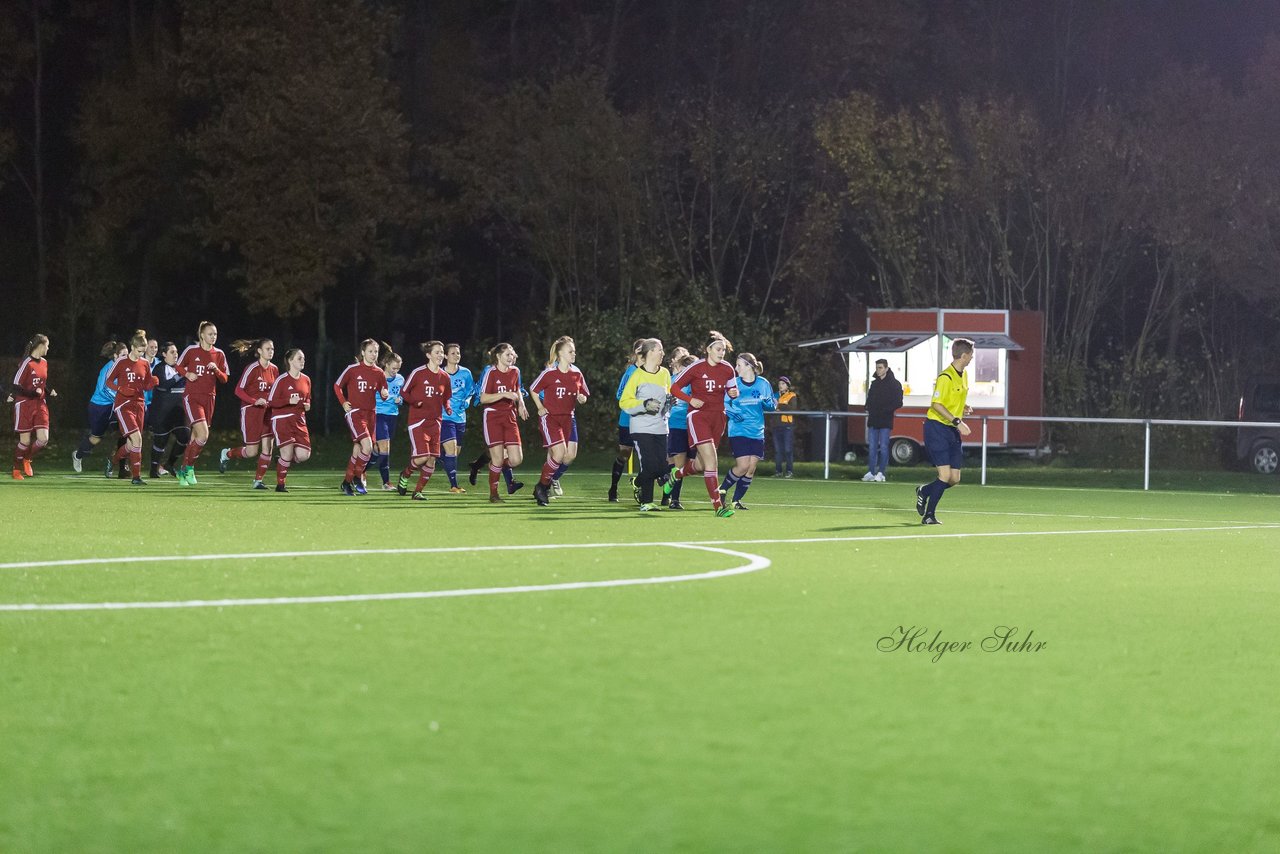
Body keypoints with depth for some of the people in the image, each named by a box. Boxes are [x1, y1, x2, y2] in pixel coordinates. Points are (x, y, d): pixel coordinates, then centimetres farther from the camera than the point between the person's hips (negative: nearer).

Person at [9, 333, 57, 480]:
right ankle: (17, 470, 17)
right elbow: (15, 386, -15)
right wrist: (33, 393, -23)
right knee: (25, 441, -2)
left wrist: (49, 392, 5)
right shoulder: (27, 363, -14)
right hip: (24, 405, -6)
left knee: (43, 438, -7)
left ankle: (27, 459, 20)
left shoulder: (44, 363, 9)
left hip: (40, 405, 6)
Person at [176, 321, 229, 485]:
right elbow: (178, 366, 10)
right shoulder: (191, 350, -4)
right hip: (192, 397, -4)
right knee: (203, 435, -19)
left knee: (195, 437, 7)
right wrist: (187, 374, -10)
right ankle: (189, 467, -3)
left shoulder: (219, 354, 6)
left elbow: (224, 379, 6)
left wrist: (216, 370, -13)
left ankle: (183, 471, 20)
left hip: (209, 398, 4)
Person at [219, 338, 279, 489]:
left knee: (267, 447, -6)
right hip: (250, 411, -6)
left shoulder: (274, 369, 6)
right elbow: (238, 390, -13)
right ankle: (226, 454, 24)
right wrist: (254, 401, -24)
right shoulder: (252, 368, -13)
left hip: (266, 412, 6)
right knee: (252, 451, -3)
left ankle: (258, 480, 4)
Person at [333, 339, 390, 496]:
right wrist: (343, 403, -5)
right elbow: (337, 386, 5)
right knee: (367, 445, -21)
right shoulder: (353, 369, -6)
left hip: (370, 413, 5)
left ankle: (347, 482, 21)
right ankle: (357, 478, -5)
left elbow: (383, 394, 13)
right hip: (354, 412, -5)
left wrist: (385, 394, -10)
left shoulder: (379, 373, 6)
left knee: (358, 450, 9)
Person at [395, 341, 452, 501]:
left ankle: (418, 491, 11)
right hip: (417, 420, -5)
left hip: (434, 421, 6)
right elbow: (403, 393, -1)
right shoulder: (418, 373, -7)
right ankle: (405, 475, 15)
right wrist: (415, 402, -18)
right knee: (422, 457, -16)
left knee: (432, 459, -1)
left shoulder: (444, 377, 8)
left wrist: (447, 407, -1)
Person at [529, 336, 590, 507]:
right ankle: (541, 486, 1)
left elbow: (584, 395, 13)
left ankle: (552, 480, 21)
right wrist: (540, 408, -4)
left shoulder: (576, 374, 3)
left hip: (568, 418, 5)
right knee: (559, 453, -17)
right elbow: (533, 390, 2)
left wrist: (581, 398, -10)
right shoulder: (549, 373, -11)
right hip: (550, 417, -5)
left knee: (571, 455, -4)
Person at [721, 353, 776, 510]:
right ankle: (722, 490, 8)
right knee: (742, 466, -14)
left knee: (751, 468, 0)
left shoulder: (763, 384, 1)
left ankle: (737, 500, 13)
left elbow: (772, 405, 8)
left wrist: (768, 403, -15)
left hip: (757, 432, 3)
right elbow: (724, 404, 3)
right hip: (738, 431, -3)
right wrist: (731, 413, -18)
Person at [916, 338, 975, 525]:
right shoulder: (945, 377, -16)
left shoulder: (963, 376, 13)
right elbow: (936, 404, -21)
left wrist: (965, 408, 7)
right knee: (945, 475, -14)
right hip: (937, 427, -8)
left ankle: (924, 492, 30)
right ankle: (928, 515, -2)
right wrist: (957, 421, -26)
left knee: (954, 478, 4)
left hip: (953, 431, 8)